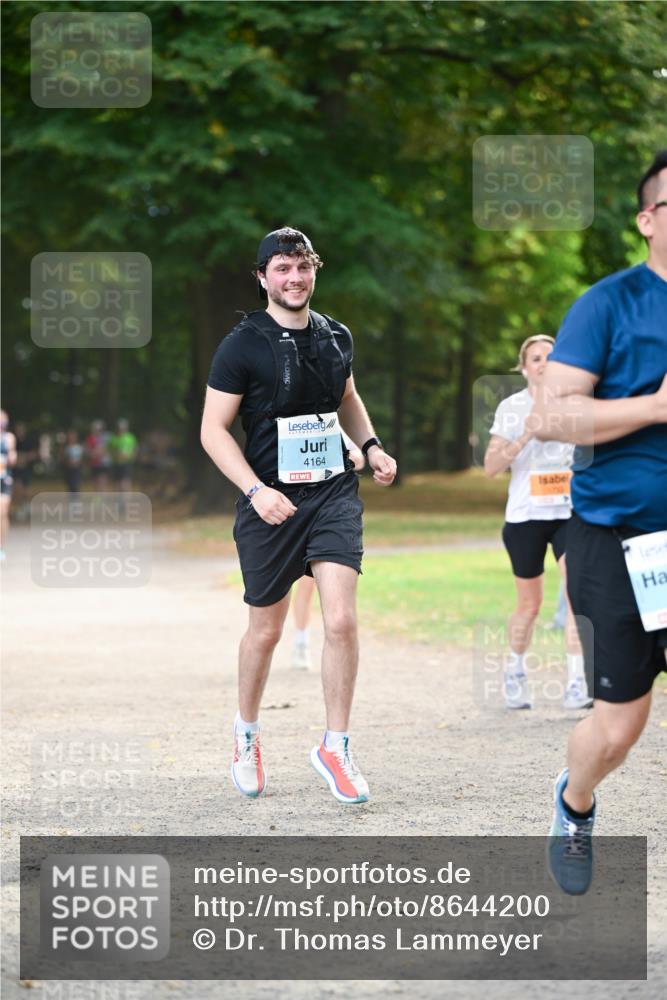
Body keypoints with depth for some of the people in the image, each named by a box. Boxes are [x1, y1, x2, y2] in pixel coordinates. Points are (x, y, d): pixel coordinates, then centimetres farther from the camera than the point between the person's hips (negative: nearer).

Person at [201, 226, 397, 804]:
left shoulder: (336, 337, 7)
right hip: (271, 503, -3)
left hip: (334, 494, 3)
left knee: (341, 620, -12)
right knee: (266, 630, 8)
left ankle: (335, 747, 0)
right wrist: (256, 491, -19)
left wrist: (371, 446, 11)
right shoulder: (243, 345, -8)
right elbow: (213, 430, -8)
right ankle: (246, 733, 33)